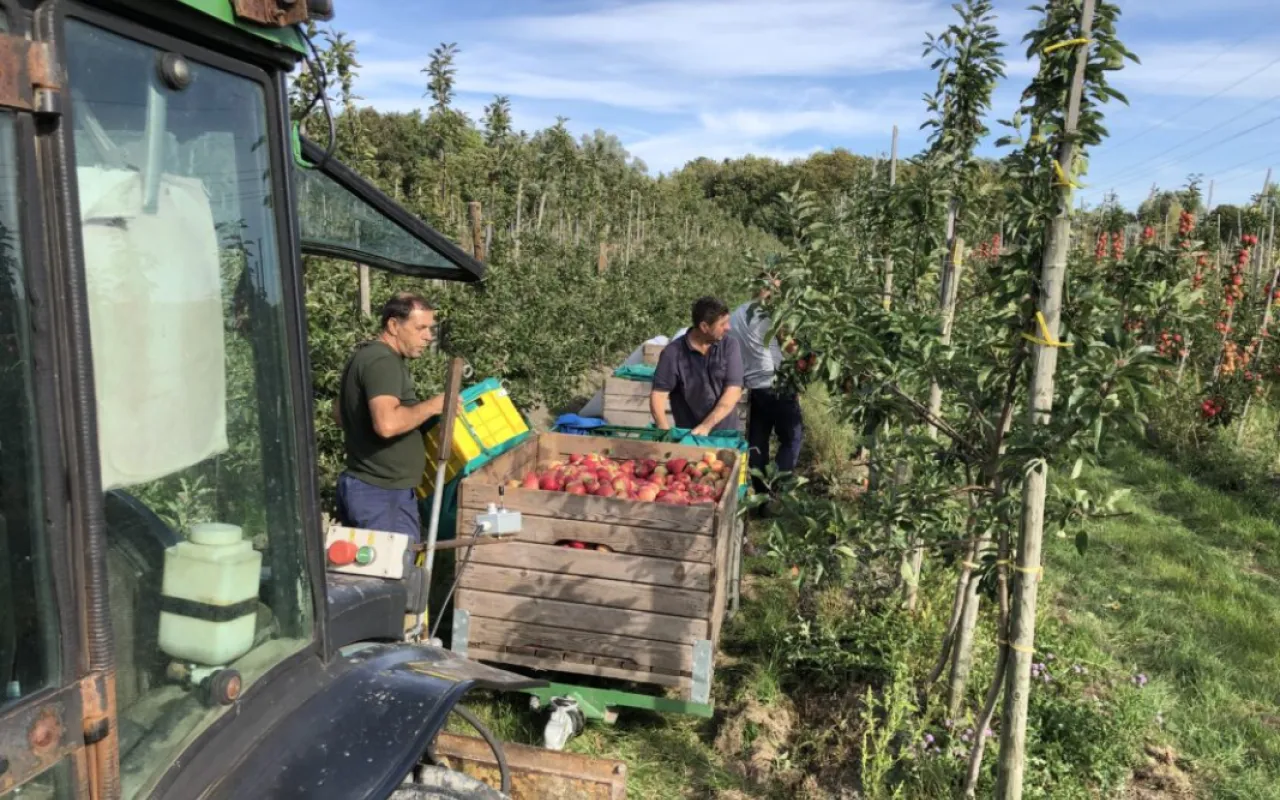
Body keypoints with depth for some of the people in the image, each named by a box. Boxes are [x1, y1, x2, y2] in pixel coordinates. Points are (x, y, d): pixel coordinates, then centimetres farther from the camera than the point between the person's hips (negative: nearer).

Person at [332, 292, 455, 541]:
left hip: (362, 486, 10)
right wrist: (432, 406, -21)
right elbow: (387, 424, -34)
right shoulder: (383, 362, -19)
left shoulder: (367, 355, 14)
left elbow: (339, 413, 26)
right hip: (382, 494, -10)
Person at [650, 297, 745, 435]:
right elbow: (658, 394, -8)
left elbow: (733, 392, -9)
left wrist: (706, 426, -19)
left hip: (727, 433, 1)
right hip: (688, 435, -1)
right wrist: (665, 430, -23)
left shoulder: (729, 345, -3)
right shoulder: (673, 353, -7)